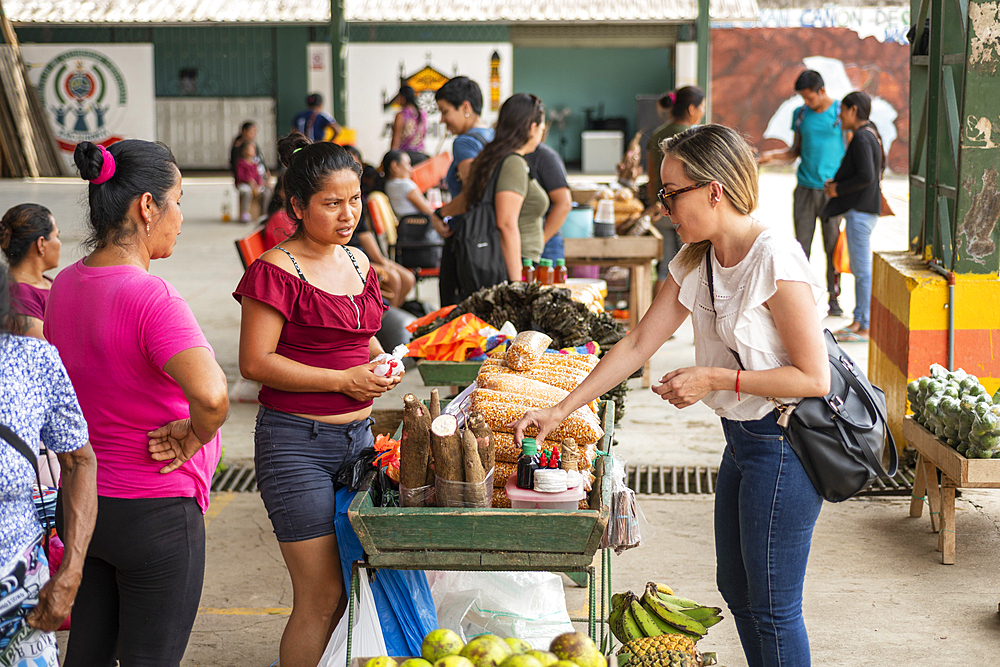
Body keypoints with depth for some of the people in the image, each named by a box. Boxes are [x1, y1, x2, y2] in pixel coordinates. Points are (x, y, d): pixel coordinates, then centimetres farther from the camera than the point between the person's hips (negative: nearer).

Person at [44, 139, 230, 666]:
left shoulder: (64, 285, 2)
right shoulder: (151, 298, -23)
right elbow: (211, 396, -37)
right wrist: (190, 440, -18)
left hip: (80, 501, 8)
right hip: (155, 512, -8)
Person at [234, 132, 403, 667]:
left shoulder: (358, 262, 12)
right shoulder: (276, 271, -12)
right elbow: (255, 362, -16)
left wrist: (378, 361, 3)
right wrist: (344, 380, -17)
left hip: (357, 434, 8)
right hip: (296, 441, -7)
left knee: (350, 583, 12)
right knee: (322, 594, -5)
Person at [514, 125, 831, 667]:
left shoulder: (775, 261, -21)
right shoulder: (695, 263, 5)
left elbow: (813, 378, -21)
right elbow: (638, 344, 8)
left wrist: (714, 380, -19)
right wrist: (560, 410, 4)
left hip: (785, 441, -9)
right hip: (742, 439, 9)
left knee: (772, 607, -1)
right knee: (736, 589, 18)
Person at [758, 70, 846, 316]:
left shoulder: (841, 112, -1)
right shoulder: (800, 114, 11)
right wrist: (772, 155, 0)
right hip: (805, 187, 3)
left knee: (833, 245, -1)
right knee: (801, 245, 0)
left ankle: (834, 298, 9)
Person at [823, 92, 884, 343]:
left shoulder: (861, 138, -16)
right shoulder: (871, 133, 15)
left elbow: (866, 176, -24)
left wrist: (838, 189, -11)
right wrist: (838, 181, 14)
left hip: (860, 210, -11)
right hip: (860, 208, 11)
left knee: (863, 270, -7)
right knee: (859, 269, 15)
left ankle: (866, 327, -5)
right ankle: (858, 321, 21)